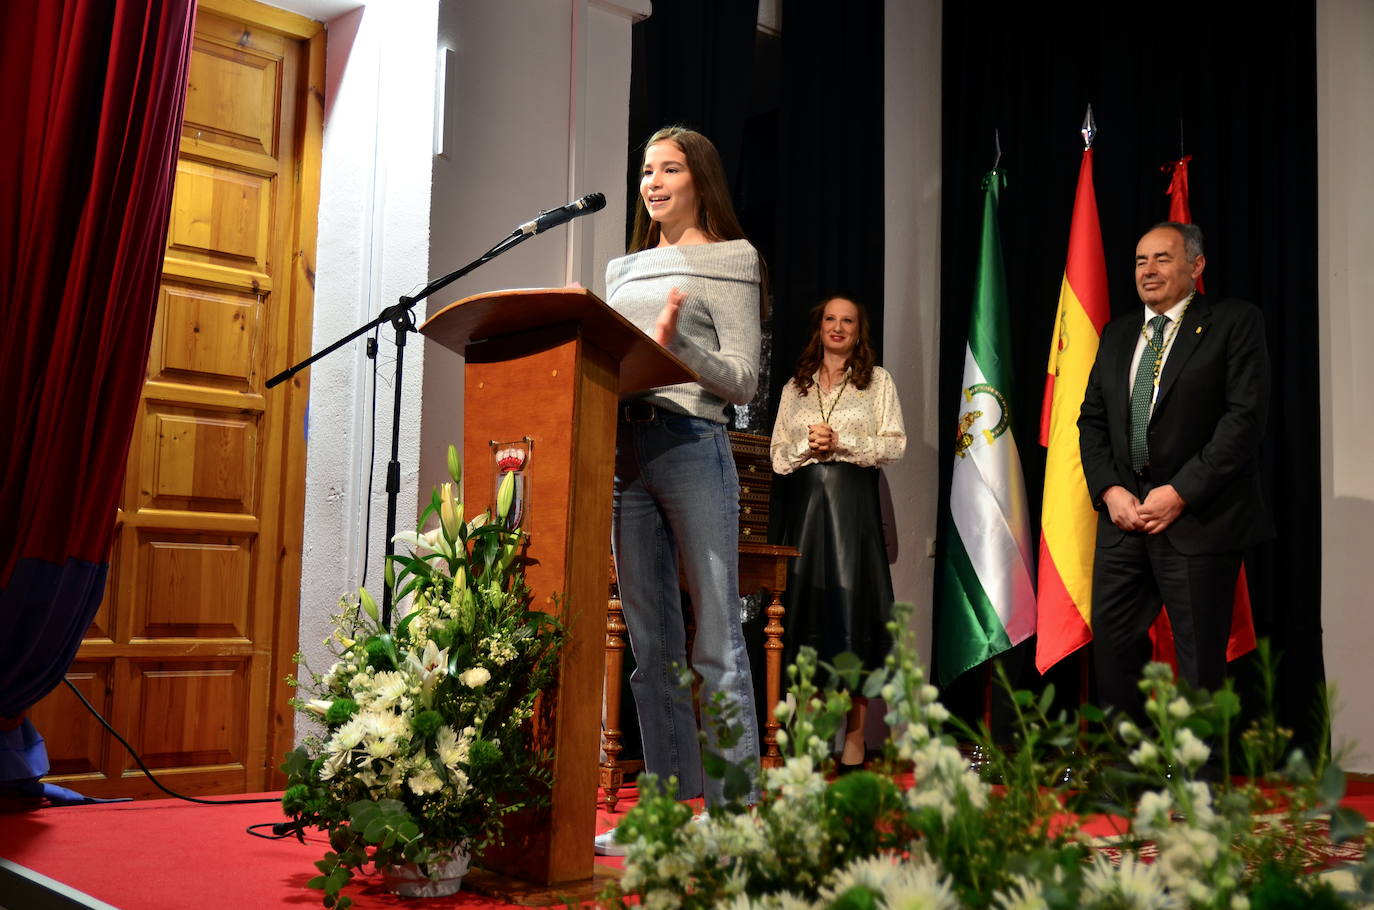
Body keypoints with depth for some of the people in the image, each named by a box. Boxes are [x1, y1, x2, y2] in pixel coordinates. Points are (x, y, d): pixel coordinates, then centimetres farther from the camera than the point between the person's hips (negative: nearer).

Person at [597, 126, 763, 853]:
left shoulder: (730, 259, 5)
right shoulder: (624, 270, 22)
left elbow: (744, 381, -3)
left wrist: (677, 343, -17)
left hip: (691, 446, -6)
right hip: (622, 451, 6)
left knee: (716, 643, -7)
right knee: (650, 647, 7)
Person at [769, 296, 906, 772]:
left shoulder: (877, 380, 12)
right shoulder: (795, 387, 19)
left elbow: (894, 444, 2)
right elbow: (778, 454, 14)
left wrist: (840, 443, -8)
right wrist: (807, 447, -5)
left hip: (853, 504, -2)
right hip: (804, 503, 3)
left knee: (853, 604, -8)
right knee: (806, 605, -2)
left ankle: (855, 739, -5)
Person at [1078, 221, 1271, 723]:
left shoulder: (1234, 322, -2)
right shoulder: (1117, 334, 16)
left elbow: (1246, 416, -11)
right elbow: (1092, 419, 13)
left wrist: (1180, 493, -16)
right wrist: (1110, 491, -4)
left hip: (1197, 517, -5)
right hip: (1123, 513, 5)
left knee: (1200, 662, 2)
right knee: (1113, 645, 6)